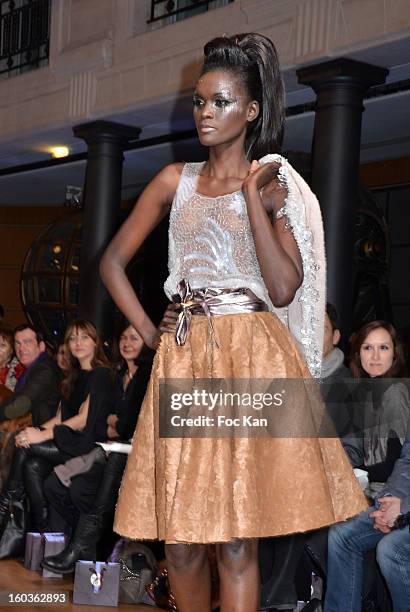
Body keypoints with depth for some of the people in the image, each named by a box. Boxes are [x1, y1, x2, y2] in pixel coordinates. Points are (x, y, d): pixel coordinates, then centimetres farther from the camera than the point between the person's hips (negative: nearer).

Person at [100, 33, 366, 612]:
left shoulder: (274, 185, 4)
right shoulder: (176, 180, 12)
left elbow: (283, 289, -8)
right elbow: (113, 261, 16)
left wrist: (252, 194, -9)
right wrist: (150, 333, 6)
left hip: (254, 360, -3)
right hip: (183, 362, 3)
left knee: (236, 540, -6)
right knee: (181, 540, 2)